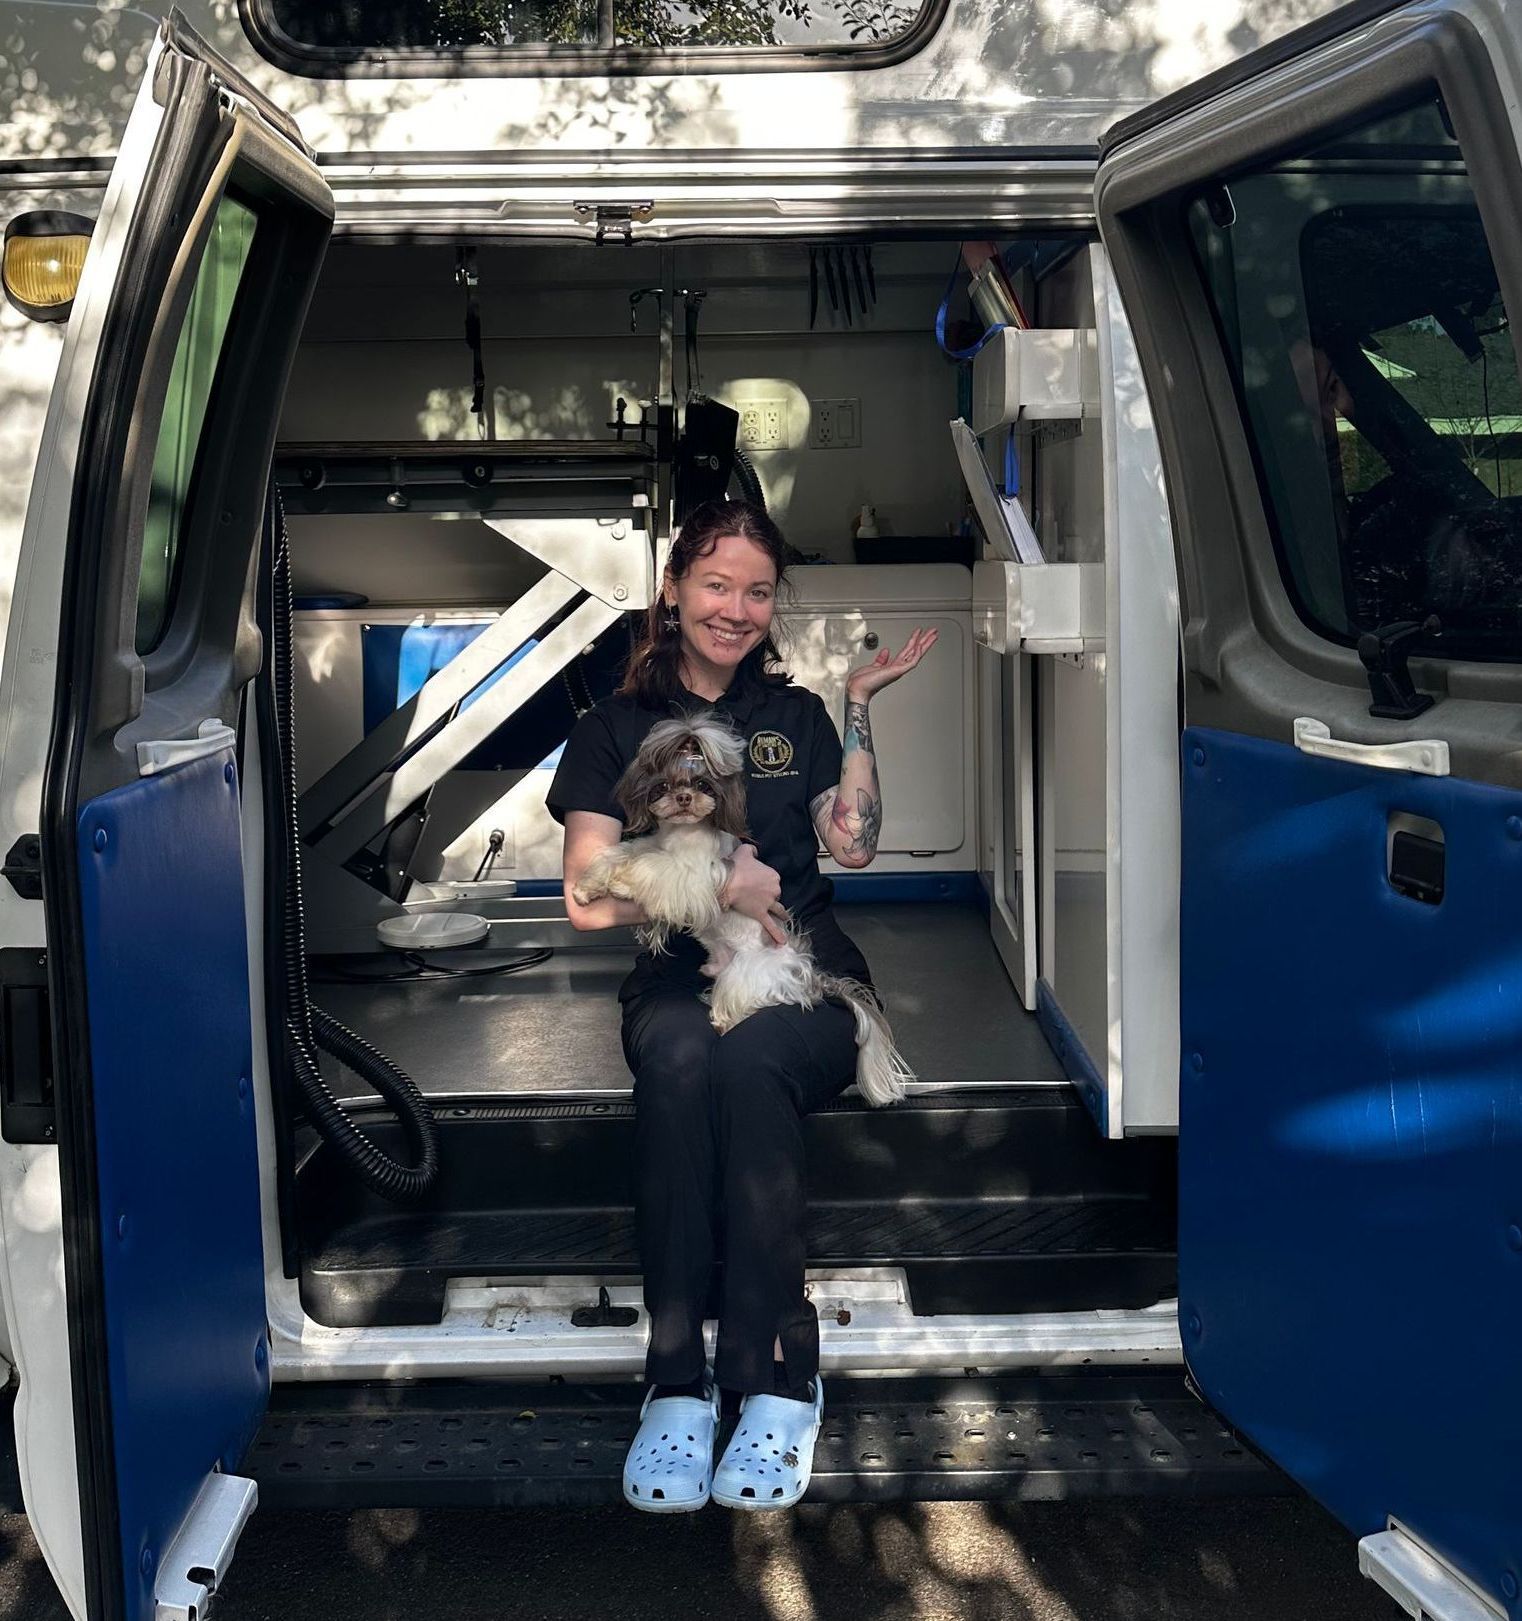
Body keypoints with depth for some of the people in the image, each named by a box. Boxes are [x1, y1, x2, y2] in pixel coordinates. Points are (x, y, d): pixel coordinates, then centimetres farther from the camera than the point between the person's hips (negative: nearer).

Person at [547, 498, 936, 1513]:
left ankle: (779, 1377, -33)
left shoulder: (795, 716, 20)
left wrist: (862, 706, 6)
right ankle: (680, 1380, -36)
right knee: (681, 1057, -38)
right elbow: (589, 901, 2)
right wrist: (715, 882, -9)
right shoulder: (615, 730, 13)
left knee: (747, 1056, -36)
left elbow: (855, 844, 4)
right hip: (679, 982, -1)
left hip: (804, 981, 1)